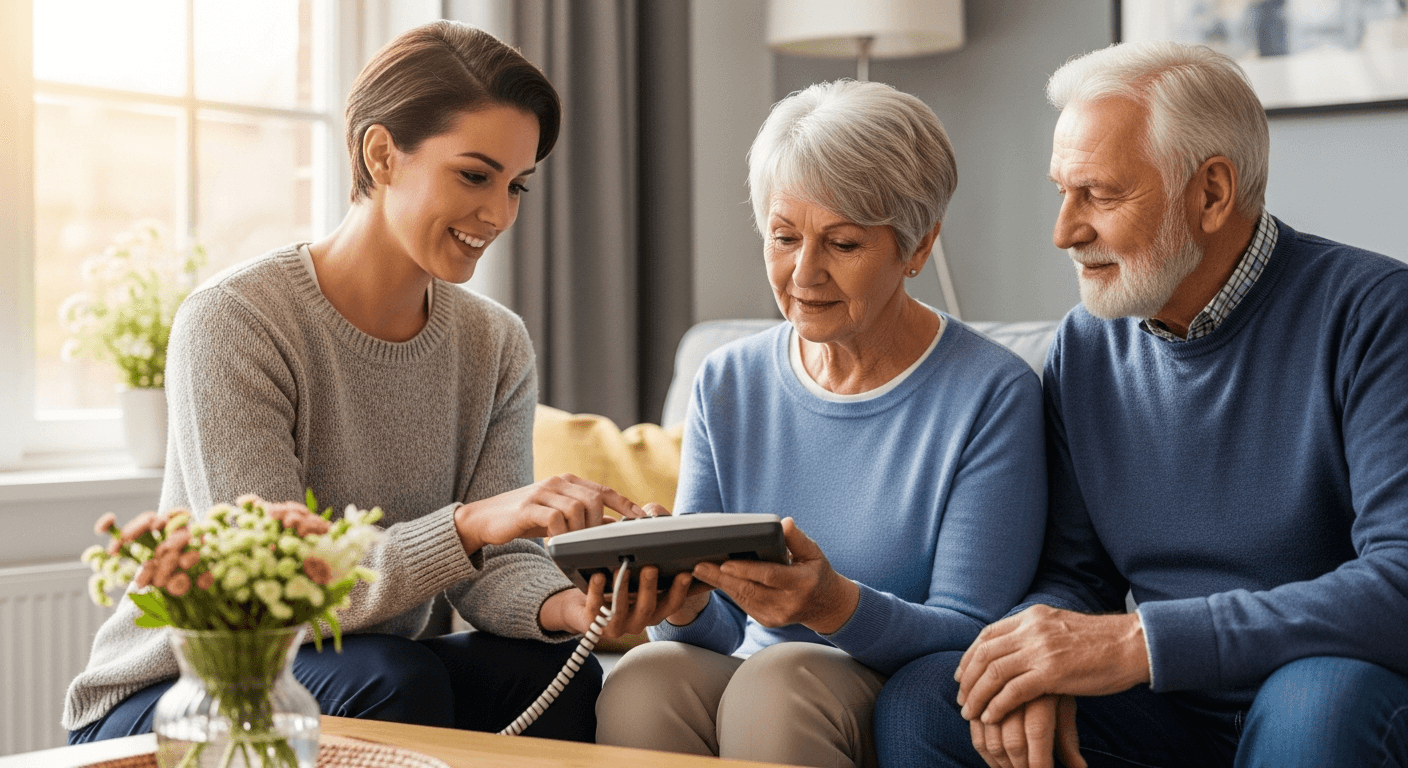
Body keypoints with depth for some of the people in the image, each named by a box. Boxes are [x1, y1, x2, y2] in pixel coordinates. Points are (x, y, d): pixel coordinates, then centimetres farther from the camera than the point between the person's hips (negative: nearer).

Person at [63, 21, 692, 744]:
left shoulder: (497, 346, 1)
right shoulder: (232, 320, -18)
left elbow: (494, 564, -6)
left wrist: (565, 605, -30)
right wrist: (469, 523, -39)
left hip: (365, 682, 4)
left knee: (555, 673, -23)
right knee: (392, 677, -31)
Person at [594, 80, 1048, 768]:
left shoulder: (991, 395, -8)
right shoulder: (727, 385, 7)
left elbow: (973, 635, -12)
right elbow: (719, 633, 4)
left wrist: (835, 605, -30)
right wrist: (684, 602, -20)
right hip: (748, 685, 4)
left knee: (780, 677, -34)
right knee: (642, 678, -28)